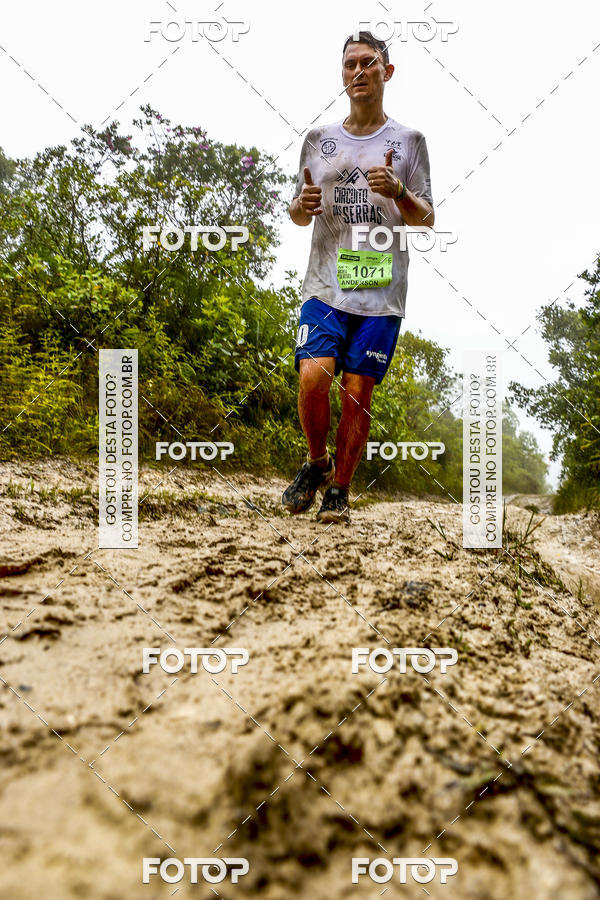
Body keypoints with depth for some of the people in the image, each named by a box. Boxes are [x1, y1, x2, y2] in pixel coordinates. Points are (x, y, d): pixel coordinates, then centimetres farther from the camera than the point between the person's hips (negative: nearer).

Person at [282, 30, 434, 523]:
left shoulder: (409, 141, 9)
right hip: (326, 284, 1)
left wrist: (398, 192, -13)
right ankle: (317, 462, 12)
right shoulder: (319, 139, 14)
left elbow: (427, 221, 6)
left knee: (358, 391, -3)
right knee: (313, 377, -15)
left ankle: (340, 489, 13)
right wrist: (302, 205, -4)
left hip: (381, 291, -1)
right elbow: (298, 214, 20)